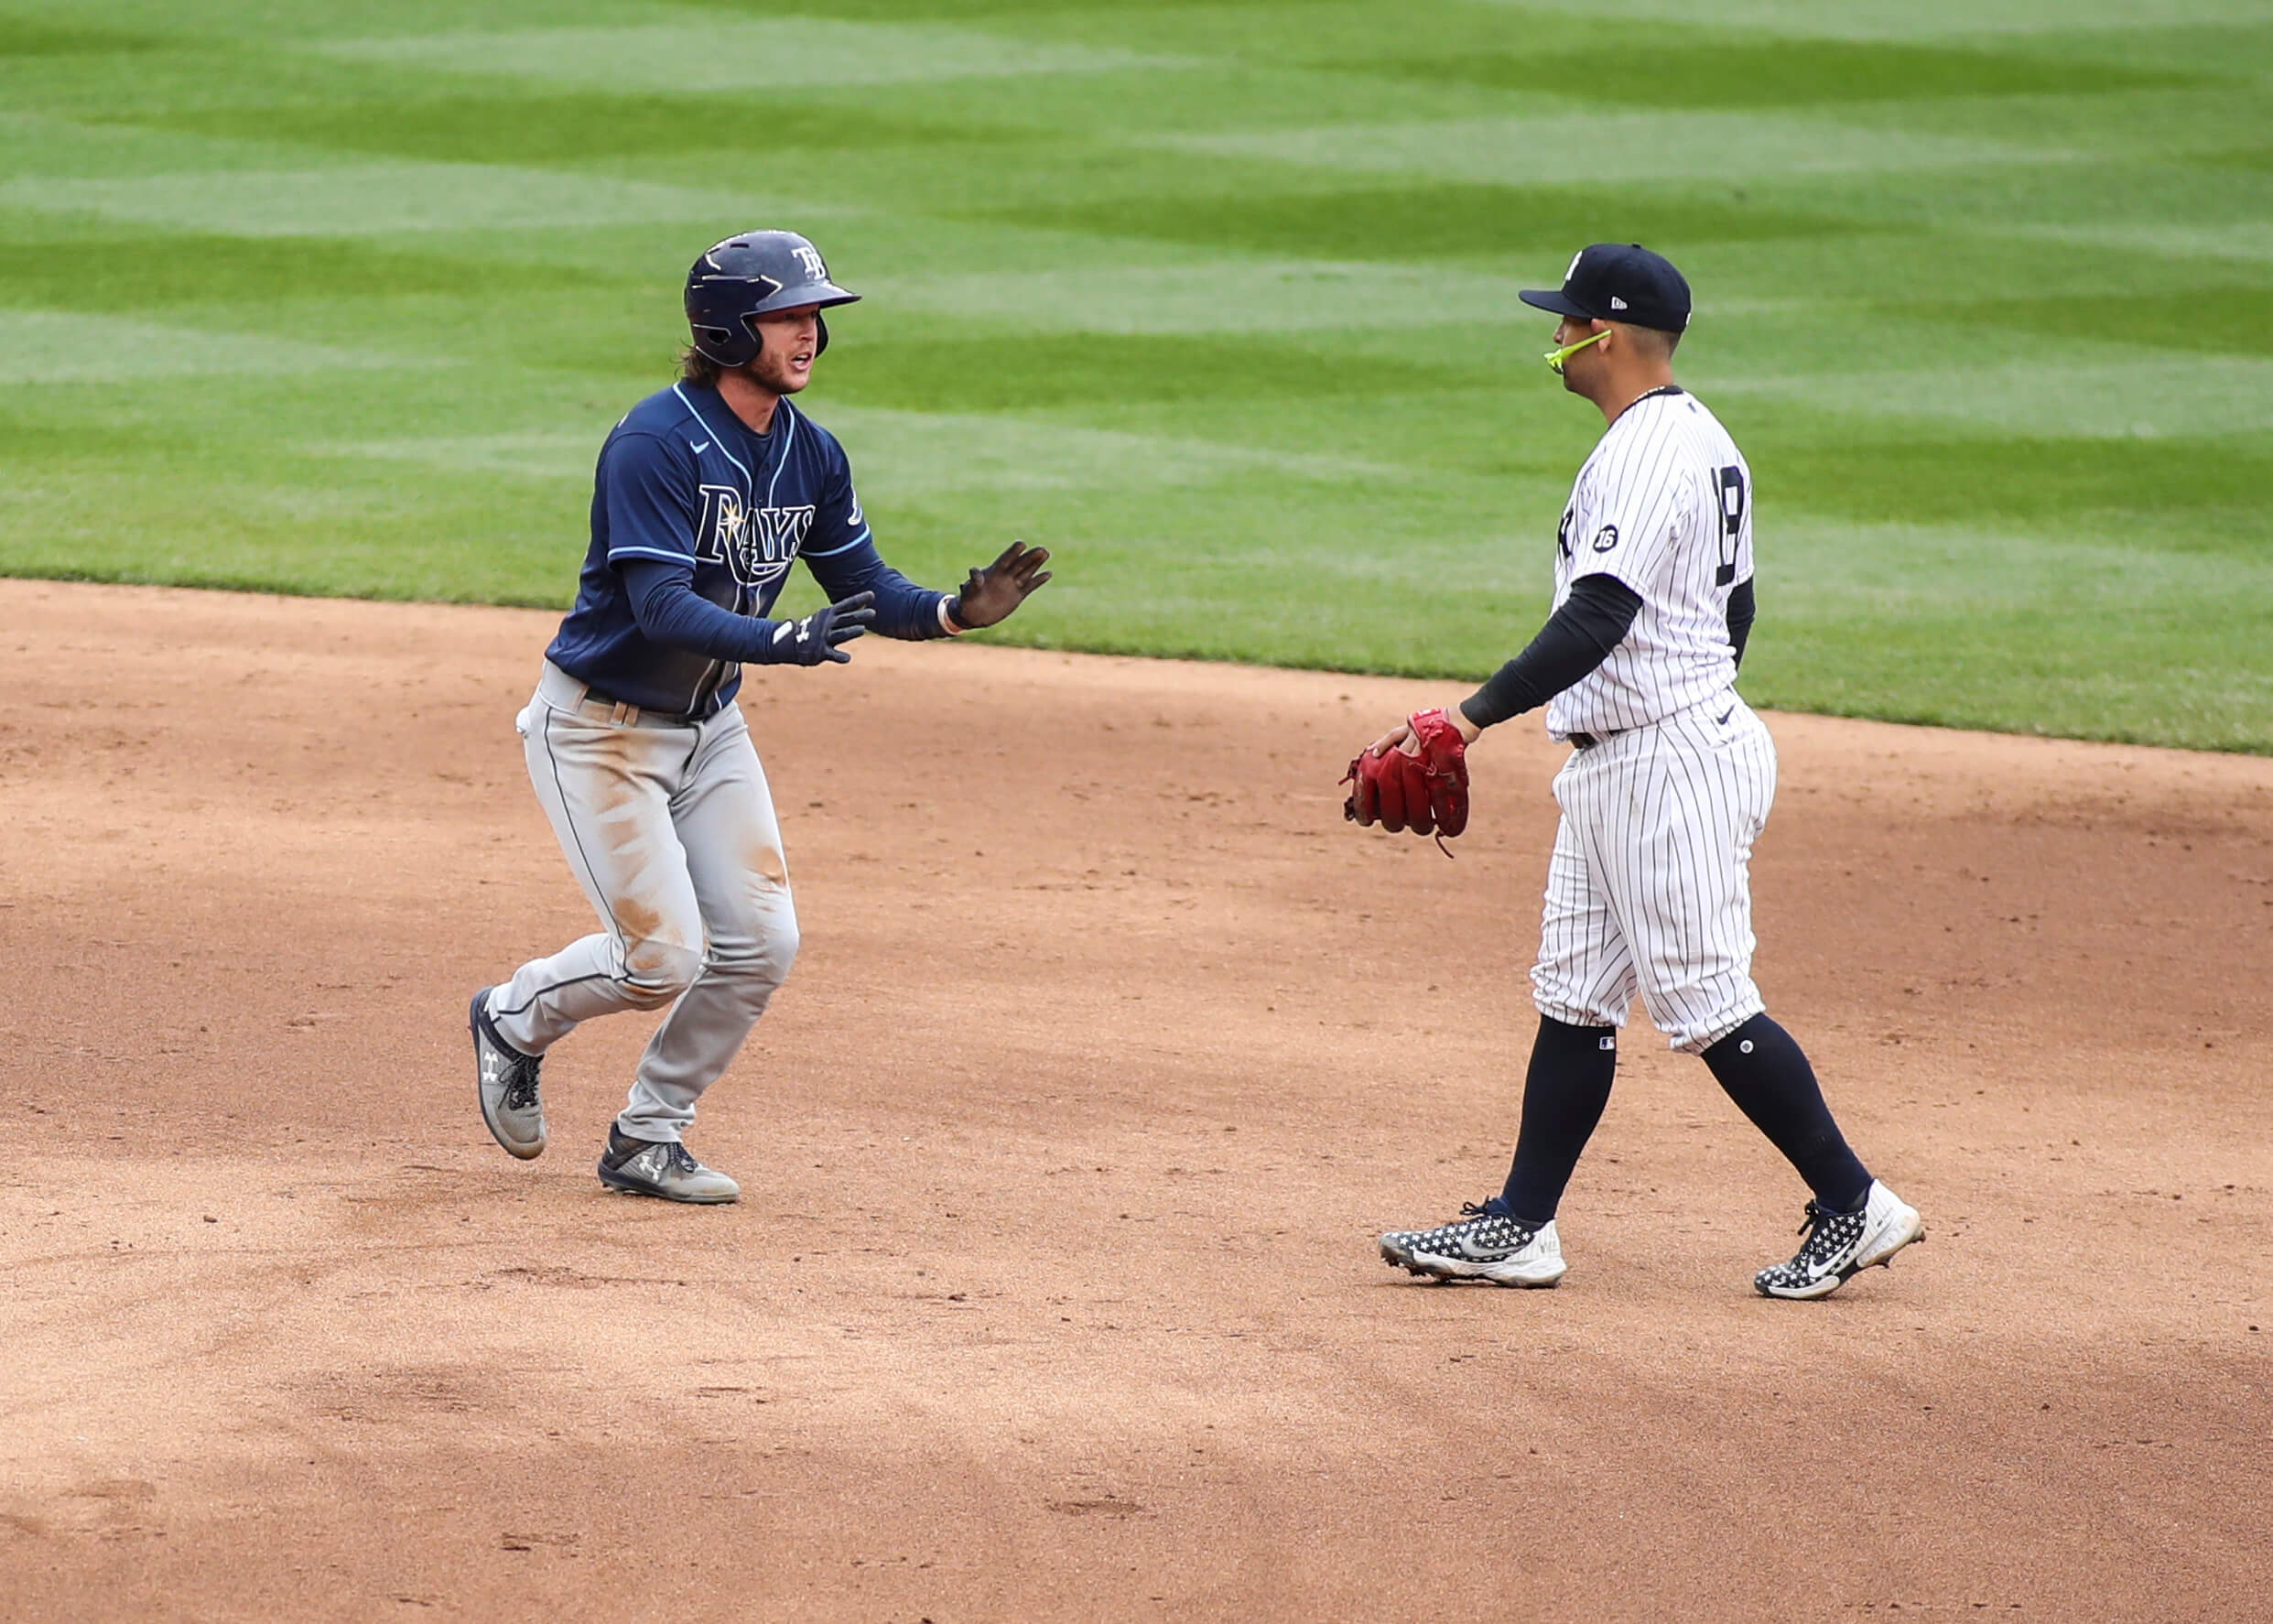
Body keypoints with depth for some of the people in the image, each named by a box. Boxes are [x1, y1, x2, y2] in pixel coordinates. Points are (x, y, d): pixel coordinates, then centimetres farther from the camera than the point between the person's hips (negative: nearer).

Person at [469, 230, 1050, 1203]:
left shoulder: (810, 455, 0)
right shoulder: (655, 444, -24)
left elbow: (866, 590, 3)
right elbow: (663, 607, -31)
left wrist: (956, 611, -17)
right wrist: (784, 642, -46)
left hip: (711, 725, 7)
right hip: (601, 723, -7)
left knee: (759, 943, -2)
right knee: (664, 956, -12)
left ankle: (647, 1141, 16)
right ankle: (515, 1019, 19)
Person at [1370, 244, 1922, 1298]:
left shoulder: (1645, 452, -18)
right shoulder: (1703, 441, 15)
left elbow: (1596, 621, -28)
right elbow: (1735, 608, 21)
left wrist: (1473, 716, -33)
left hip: (1669, 764, -11)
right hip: (1614, 766, 11)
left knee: (1704, 1003, -6)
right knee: (1573, 995, 10)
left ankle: (1855, 1207, 1)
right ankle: (1520, 1228, 12)